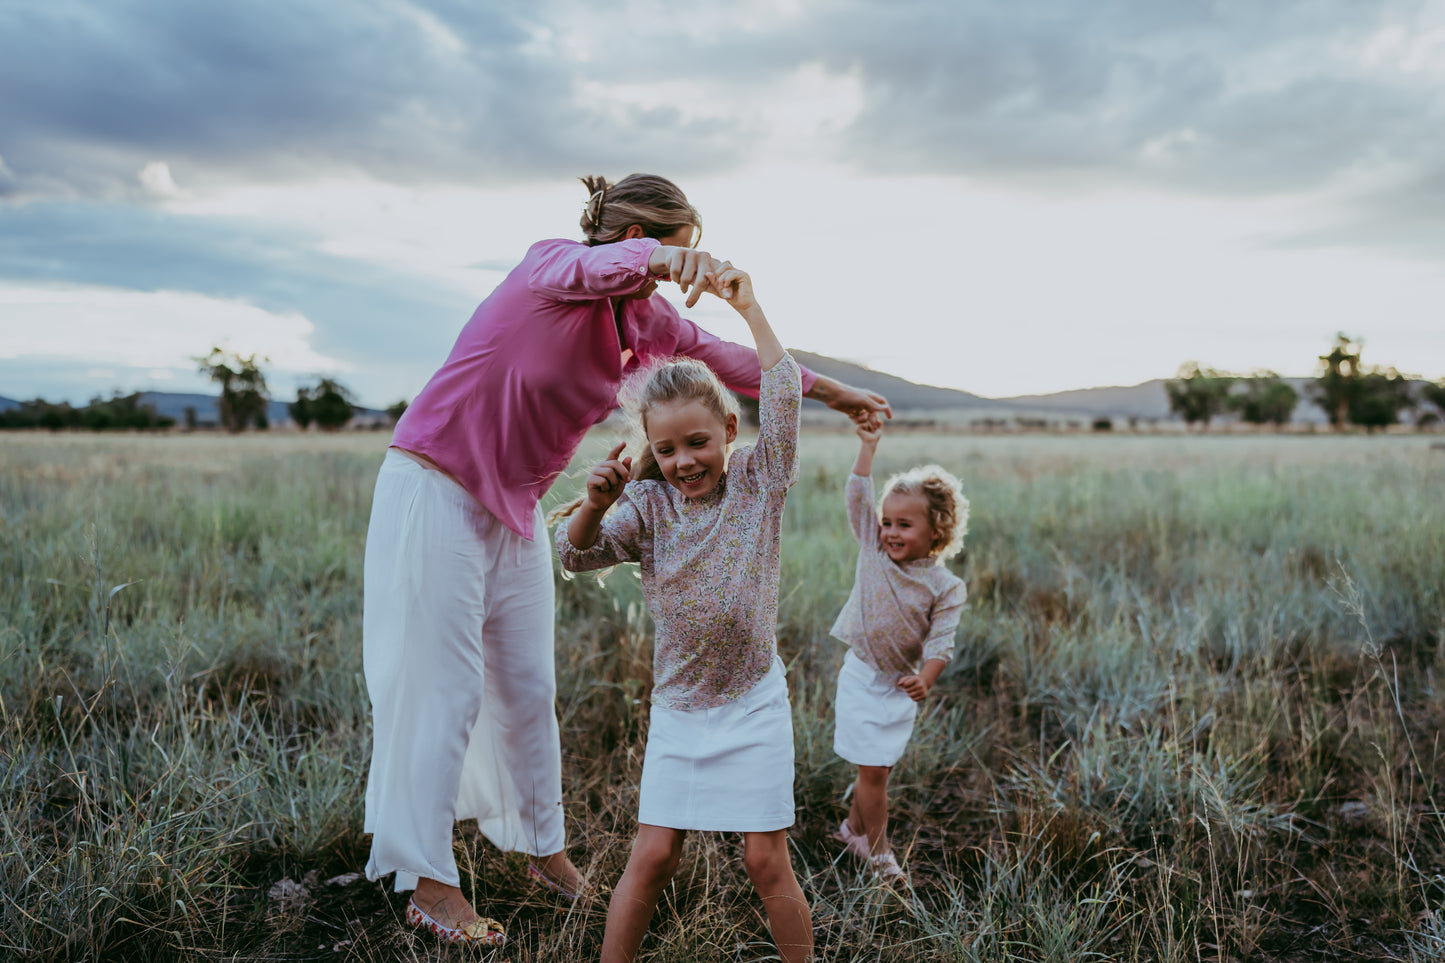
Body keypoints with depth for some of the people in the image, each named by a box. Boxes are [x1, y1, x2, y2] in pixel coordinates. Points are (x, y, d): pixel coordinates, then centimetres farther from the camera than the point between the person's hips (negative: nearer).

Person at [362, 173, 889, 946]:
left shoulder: (647, 320, 4)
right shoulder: (553, 266, -17)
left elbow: (730, 359, 14)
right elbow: (598, 264, -40)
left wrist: (829, 390, 18)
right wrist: (668, 259, -62)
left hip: (514, 507, 8)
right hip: (436, 487, -7)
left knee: (529, 685, 12)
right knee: (441, 685, -3)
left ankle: (543, 849, 27)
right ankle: (427, 885, 8)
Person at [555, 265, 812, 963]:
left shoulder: (758, 481, -4)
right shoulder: (649, 505, -2)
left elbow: (784, 394, -14)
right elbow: (576, 556, -10)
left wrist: (749, 308, -11)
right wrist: (595, 505, -29)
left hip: (753, 703, -1)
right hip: (677, 708, 2)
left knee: (767, 860, 4)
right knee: (652, 856, 4)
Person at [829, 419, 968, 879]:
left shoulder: (947, 587, -8)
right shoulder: (874, 550, -4)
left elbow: (940, 642, -16)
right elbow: (857, 495, -4)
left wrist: (924, 679, -33)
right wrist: (868, 445, -6)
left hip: (900, 685, 1)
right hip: (861, 677, -1)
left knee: (876, 767, 12)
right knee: (872, 771, 0)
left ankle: (854, 827, 38)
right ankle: (877, 850, 18)